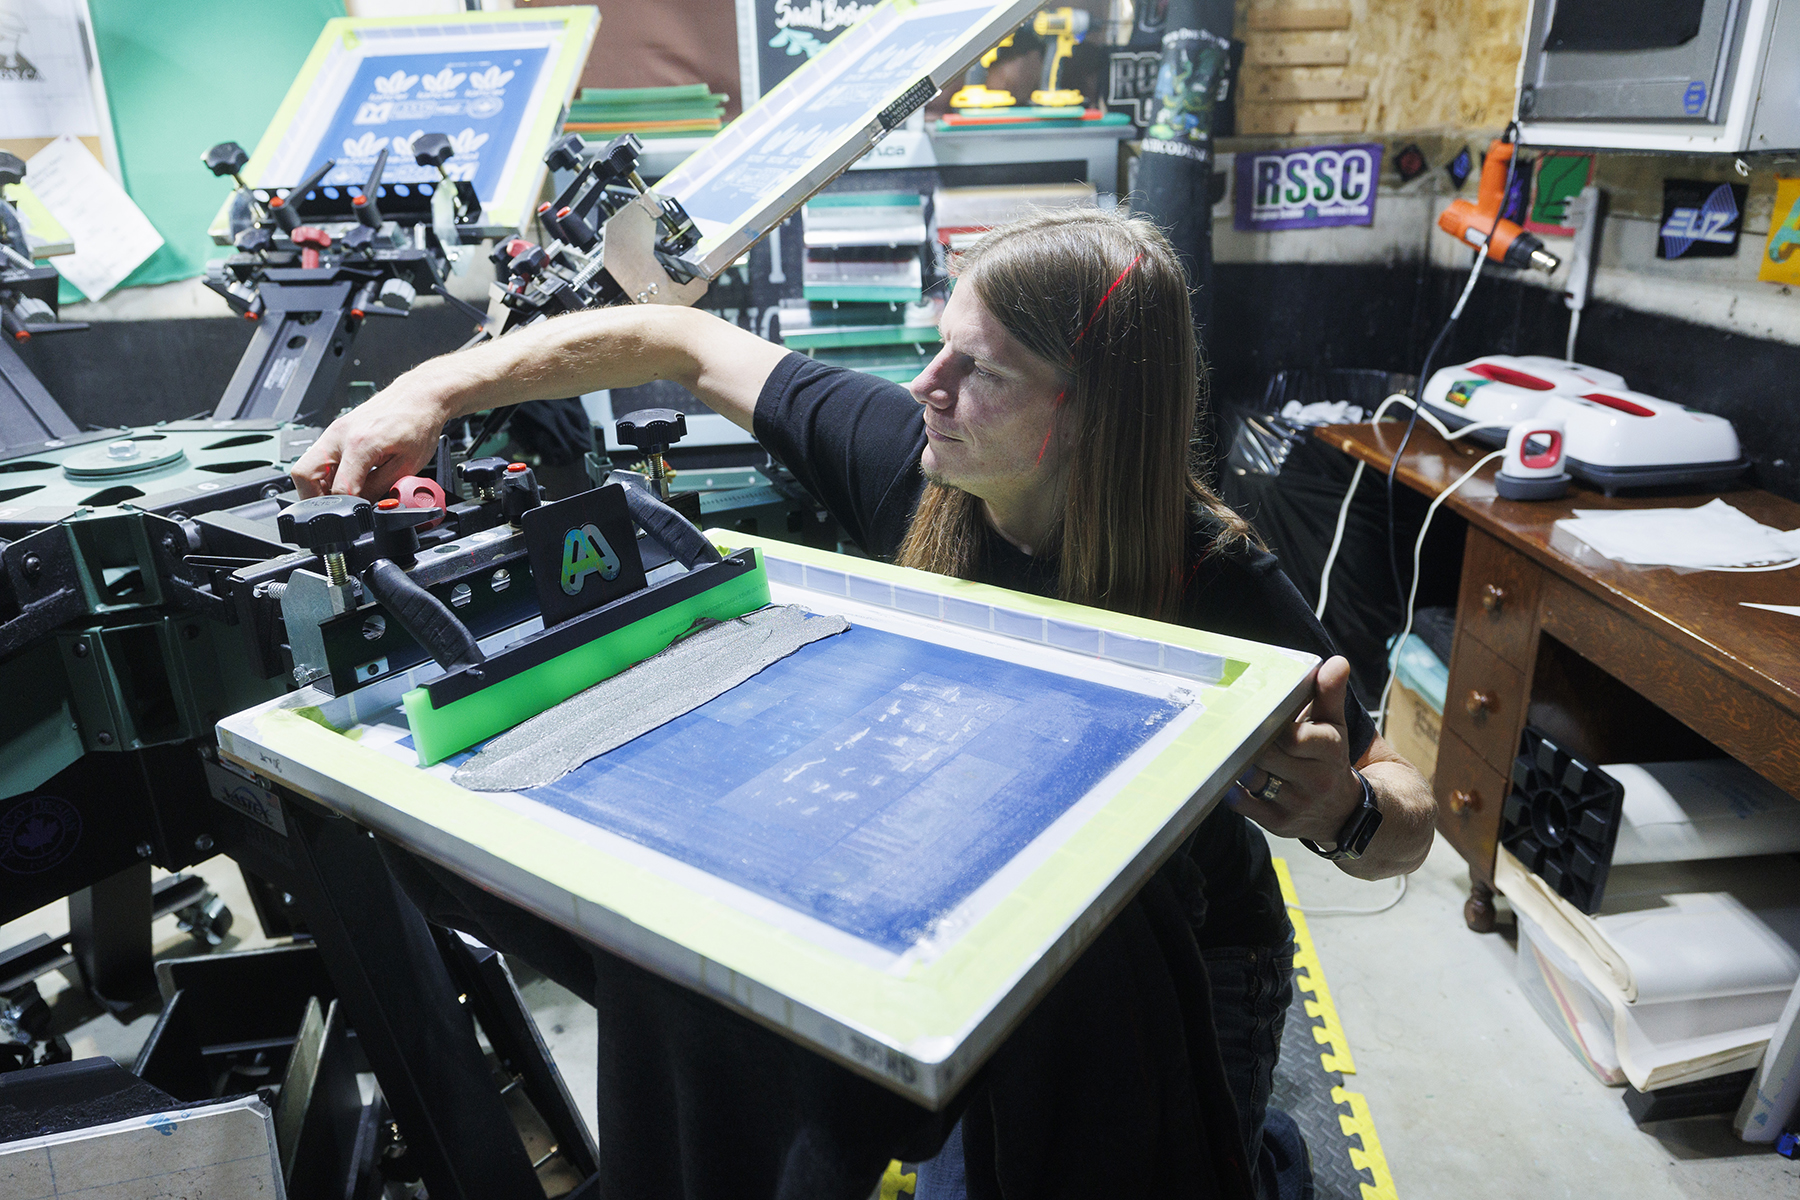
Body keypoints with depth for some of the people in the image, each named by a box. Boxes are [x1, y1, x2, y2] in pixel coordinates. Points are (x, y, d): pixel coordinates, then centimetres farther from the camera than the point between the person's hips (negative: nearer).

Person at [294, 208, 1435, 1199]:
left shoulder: (1219, 587, -27)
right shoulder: (906, 454, -18)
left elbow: (1409, 816, -16)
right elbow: (679, 341, -9)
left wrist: (1340, 809, -40)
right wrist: (436, 389, -14)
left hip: (1184, 967, -2)